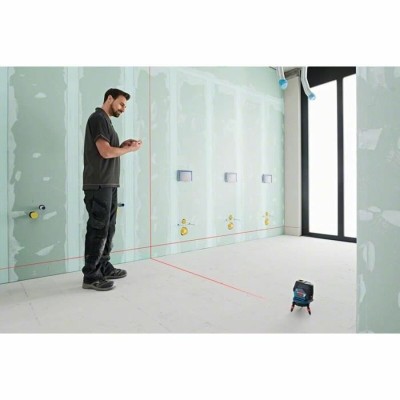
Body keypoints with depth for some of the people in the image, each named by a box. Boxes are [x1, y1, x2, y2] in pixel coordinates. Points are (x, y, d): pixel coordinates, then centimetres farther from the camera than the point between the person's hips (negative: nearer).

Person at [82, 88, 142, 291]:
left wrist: (123, 145, 6)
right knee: (98, 229, -7)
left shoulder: (106, 121, 22)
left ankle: (104, 267, 22)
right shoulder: (98, 118, -7)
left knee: (108, 228, 12)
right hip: (98, 185, -10)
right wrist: (130, 149, -4)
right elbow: (106, 152, -17)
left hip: (109, 184, 10)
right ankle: (91, 276, 1)